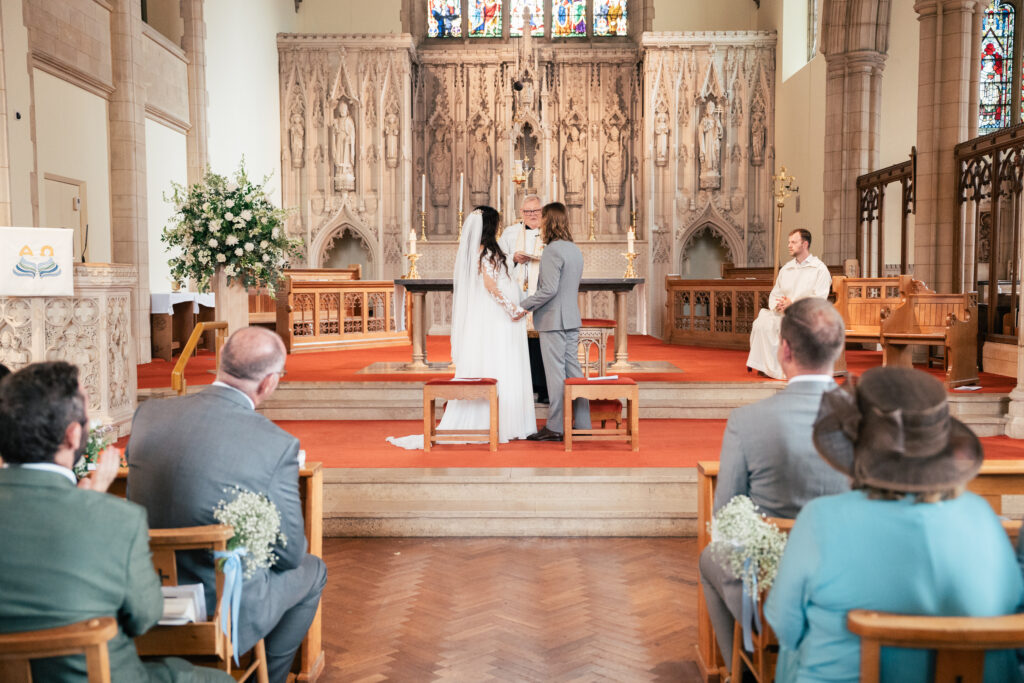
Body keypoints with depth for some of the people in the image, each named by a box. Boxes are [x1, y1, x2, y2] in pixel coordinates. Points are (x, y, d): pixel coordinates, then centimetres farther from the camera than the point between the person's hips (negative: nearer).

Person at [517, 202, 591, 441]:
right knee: (573, 370, 11)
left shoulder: (552, 250, -15)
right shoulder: (575, 250, 13)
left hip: (553, 320, -9)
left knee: (555, 373, -4)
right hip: (571, 318, 9)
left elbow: (549, 289, -21)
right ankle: (582, 424, 16)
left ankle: (554, 428, 1)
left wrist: (524, 305, -13)